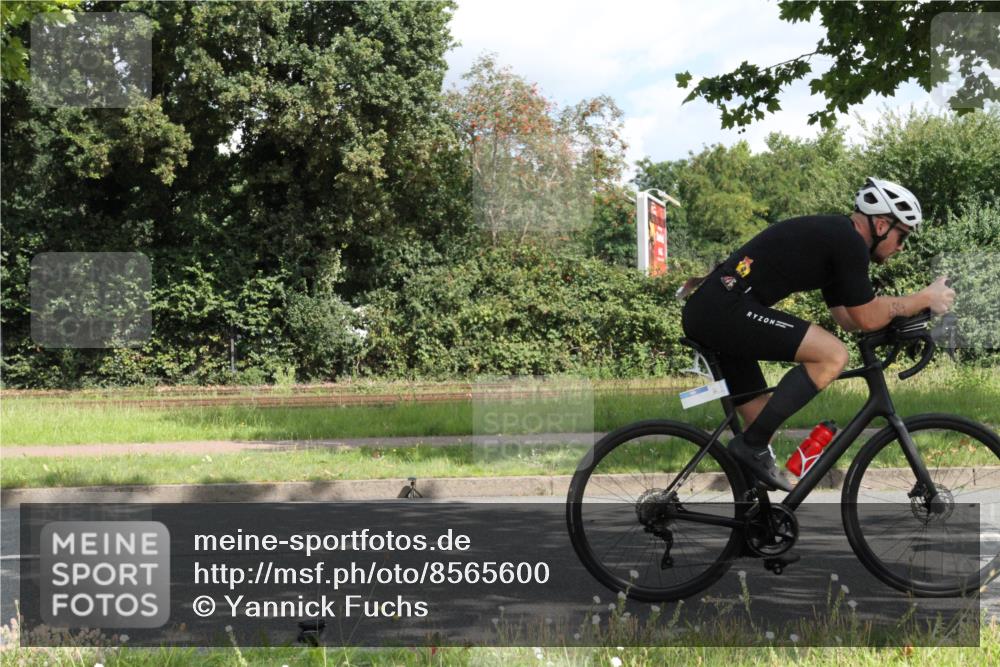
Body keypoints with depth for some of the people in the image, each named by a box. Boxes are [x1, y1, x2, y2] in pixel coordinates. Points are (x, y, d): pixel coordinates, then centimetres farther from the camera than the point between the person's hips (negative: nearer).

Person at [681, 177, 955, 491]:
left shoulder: (833, 236, 23)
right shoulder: (849, 241, -7)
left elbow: (848, 318, 28)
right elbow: (867, 318, -4)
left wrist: (913, 306, 22)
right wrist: (925, 298, 7)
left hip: (703, 312, 11)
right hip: (725, 310, -11)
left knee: (764, 421, 15)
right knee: (833, 355, -15)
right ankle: (753, 445, -12)